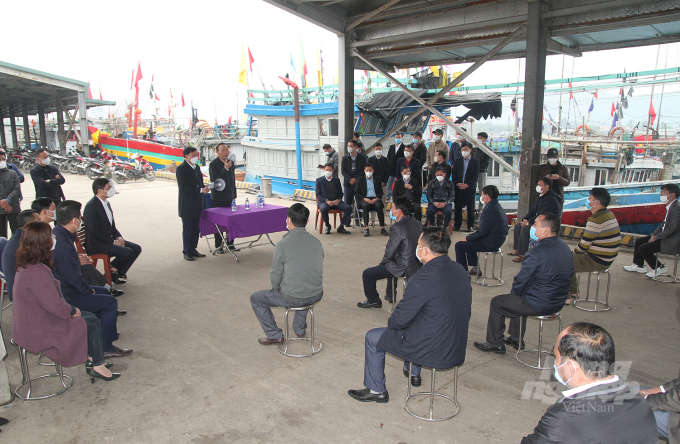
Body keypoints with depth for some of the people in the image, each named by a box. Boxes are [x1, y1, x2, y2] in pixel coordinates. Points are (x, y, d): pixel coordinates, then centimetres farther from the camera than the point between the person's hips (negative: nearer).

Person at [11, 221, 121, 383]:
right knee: (92, 323, 0)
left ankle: (92, 360, 21)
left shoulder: (25, 266, 5)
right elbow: (54, 304, -26)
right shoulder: (37, 271, -29)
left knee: (89, 316, 15)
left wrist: (69, 309, 3)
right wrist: (73, 310, -7)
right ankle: (97, 366, 12)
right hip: (38, 332, -10)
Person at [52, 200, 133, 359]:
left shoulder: (54, 234, 3)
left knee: (104, 292, 23)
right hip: (65, 298, -11)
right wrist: (89, 290, -11)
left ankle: (105, 330, 36)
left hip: (60, 288, 11)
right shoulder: (63, 244, -31)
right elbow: (73, 277, -27)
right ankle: (105, 348, 0)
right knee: (110, 302, -7)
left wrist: (77, 260, 14)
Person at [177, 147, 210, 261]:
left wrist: (204, 188, -2)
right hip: (187, 205, -7)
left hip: (197, 204, 7)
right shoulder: (181, 168, -11)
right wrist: (200, 190, -22)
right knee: (187, 229, 1)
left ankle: (193, 249, 22)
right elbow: (183, 187, -18)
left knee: (196, 228, 12)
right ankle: (186, 252, 11)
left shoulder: (196, 167, 14)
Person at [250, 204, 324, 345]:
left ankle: (275, 335, 23)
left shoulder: (282, 245, -16)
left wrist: (277, 289, 13)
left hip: (292, 298, -5)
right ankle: (300, 328, 44)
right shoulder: (316, 242, 0)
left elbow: (276, 277, -8)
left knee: (256, 298, 18)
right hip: (316, 295, 6)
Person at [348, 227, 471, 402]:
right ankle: (413, 373, 49)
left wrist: (391, 322, 5)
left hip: (430, 352, -8)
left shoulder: (423, 278, -27)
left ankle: (376, 390, 28)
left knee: (373, 337, 13)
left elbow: (400, 319, -20)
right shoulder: (460, 270, -3)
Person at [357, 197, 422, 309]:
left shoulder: (397, 228, -22)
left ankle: (373, 301, 22)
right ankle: (390, 295, 47)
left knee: (367, 274, 3)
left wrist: (382, 263, 3)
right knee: (390, 262, 39)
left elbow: (389, 252, -17)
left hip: (403, 268, -9)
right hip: (416, 264, 9)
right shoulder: (417, 224, 3)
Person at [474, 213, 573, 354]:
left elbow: (520, 283, -20)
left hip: (539, 305, -8)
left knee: (497, 303, 12)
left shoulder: (537, 253, -27)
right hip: (558, 302, 8)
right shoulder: (564, 247, 1)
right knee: (517, 297, 33)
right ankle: (516, 339, 43)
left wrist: (515, 292, 3)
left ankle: (495, 344, 25)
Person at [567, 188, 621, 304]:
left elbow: (584, 245, -20)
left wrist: (575, 252, 0)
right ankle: (573, 291, 33)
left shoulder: (595, 219, -23)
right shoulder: (609, 214, 9)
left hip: (597, 262, -10)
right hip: (607, 259, 10)